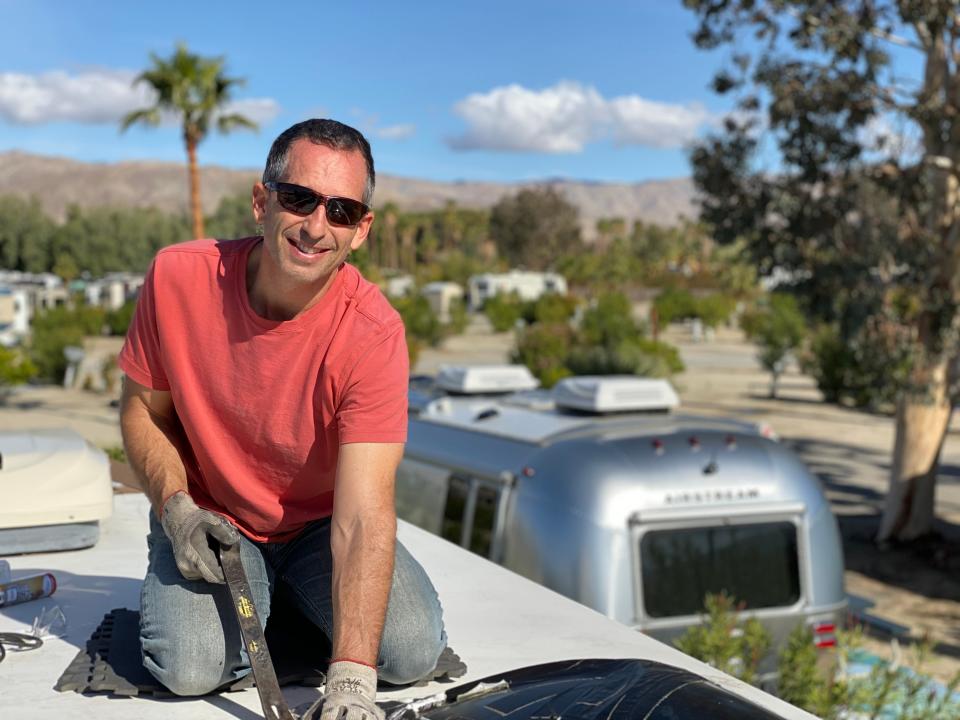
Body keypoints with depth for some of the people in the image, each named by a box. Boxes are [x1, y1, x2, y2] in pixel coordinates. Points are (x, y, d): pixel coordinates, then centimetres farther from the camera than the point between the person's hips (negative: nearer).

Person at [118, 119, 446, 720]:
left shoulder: (374, 333, -28)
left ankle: (306, 599, 13)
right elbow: (143, 408, -2)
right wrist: (176, 508, -19)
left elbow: (362, 516, -34)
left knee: (413, 652, -19)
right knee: (192, 668, -24)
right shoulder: (178, 276, -20)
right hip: (211, 518, 1)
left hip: (322, 521, 0)